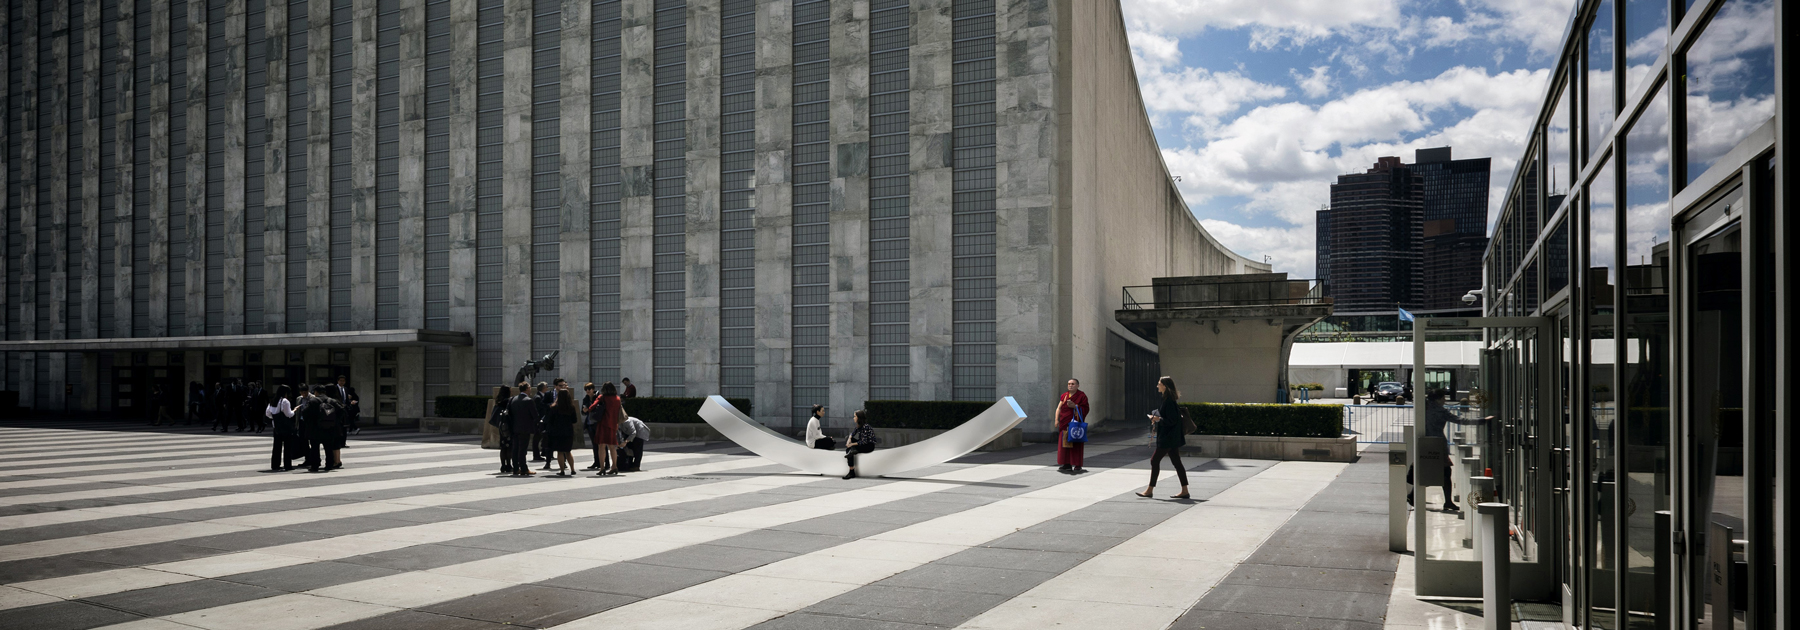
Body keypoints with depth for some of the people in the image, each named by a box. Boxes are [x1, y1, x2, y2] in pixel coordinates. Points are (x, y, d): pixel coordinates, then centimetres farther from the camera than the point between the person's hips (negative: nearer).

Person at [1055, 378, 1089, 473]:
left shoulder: (1082, 396, -1)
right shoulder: (1064, 395, 12)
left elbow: (1085, 409, -6)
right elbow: (1059, 408, 10)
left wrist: (1074, 406, -18)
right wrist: (1057, 420, -1)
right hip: (1064, 424, 5)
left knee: (1076, 445, -6)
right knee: (1065, 444, 5)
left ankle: (1077, 466, -3)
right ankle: (1067, 465, 12)